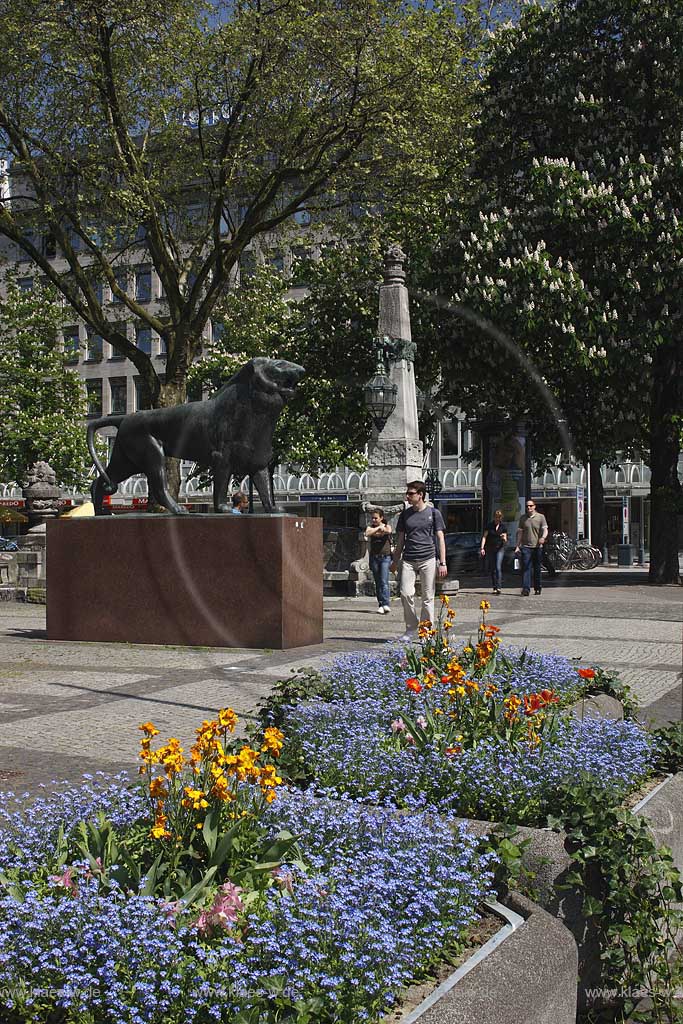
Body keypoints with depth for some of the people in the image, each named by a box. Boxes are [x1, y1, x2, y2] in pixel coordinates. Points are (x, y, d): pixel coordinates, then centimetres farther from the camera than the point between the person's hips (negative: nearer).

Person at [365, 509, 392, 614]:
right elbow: (367, 533, -14)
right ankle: (381, 605, 10)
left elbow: (388, 531, -19)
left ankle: (386, 604, -22)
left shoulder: (387, 526, 5)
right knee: (378, 583, 5)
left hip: (385, 557, -3)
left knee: (384, 581, -14)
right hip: (374, 557, 3)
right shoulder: (371, 527, 9)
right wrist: (378, 528, -17)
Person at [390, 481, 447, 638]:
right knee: (406, 593, -8)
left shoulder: (433, 513, 2)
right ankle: (410, 627, 9)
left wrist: (442, 563, -5)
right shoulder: (405, 514, 12)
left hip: (428, 560, -3)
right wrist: (395, 561, 16)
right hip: (408, 560, 3)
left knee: (428, 597, 0)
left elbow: (440, 538, 1)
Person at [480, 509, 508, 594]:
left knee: (498, 567, -15)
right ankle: (494, 587, 13)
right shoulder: (490, 525, 1)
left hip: (500, 548, -1)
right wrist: (482, 548, -9)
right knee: (492, 569, 5)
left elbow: (505, 541, 4)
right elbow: (484, 537, 1)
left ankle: (498, 587, -19)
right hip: (490, 549, 1)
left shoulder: (503, 526, 2)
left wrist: (504, 538, -20)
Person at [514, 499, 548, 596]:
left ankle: (537, 588, 20)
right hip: (526, 546, 1)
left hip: (537, 547, -1)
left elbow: (545, 529, -4)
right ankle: (526, 589, -16)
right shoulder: (523, 518, 10)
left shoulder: (541, 517, 4)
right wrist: (517, 546, 8)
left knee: (537, 569, 8)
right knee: (526, 568, -10)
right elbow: (519, 532, 13)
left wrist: (543, 537, -26)